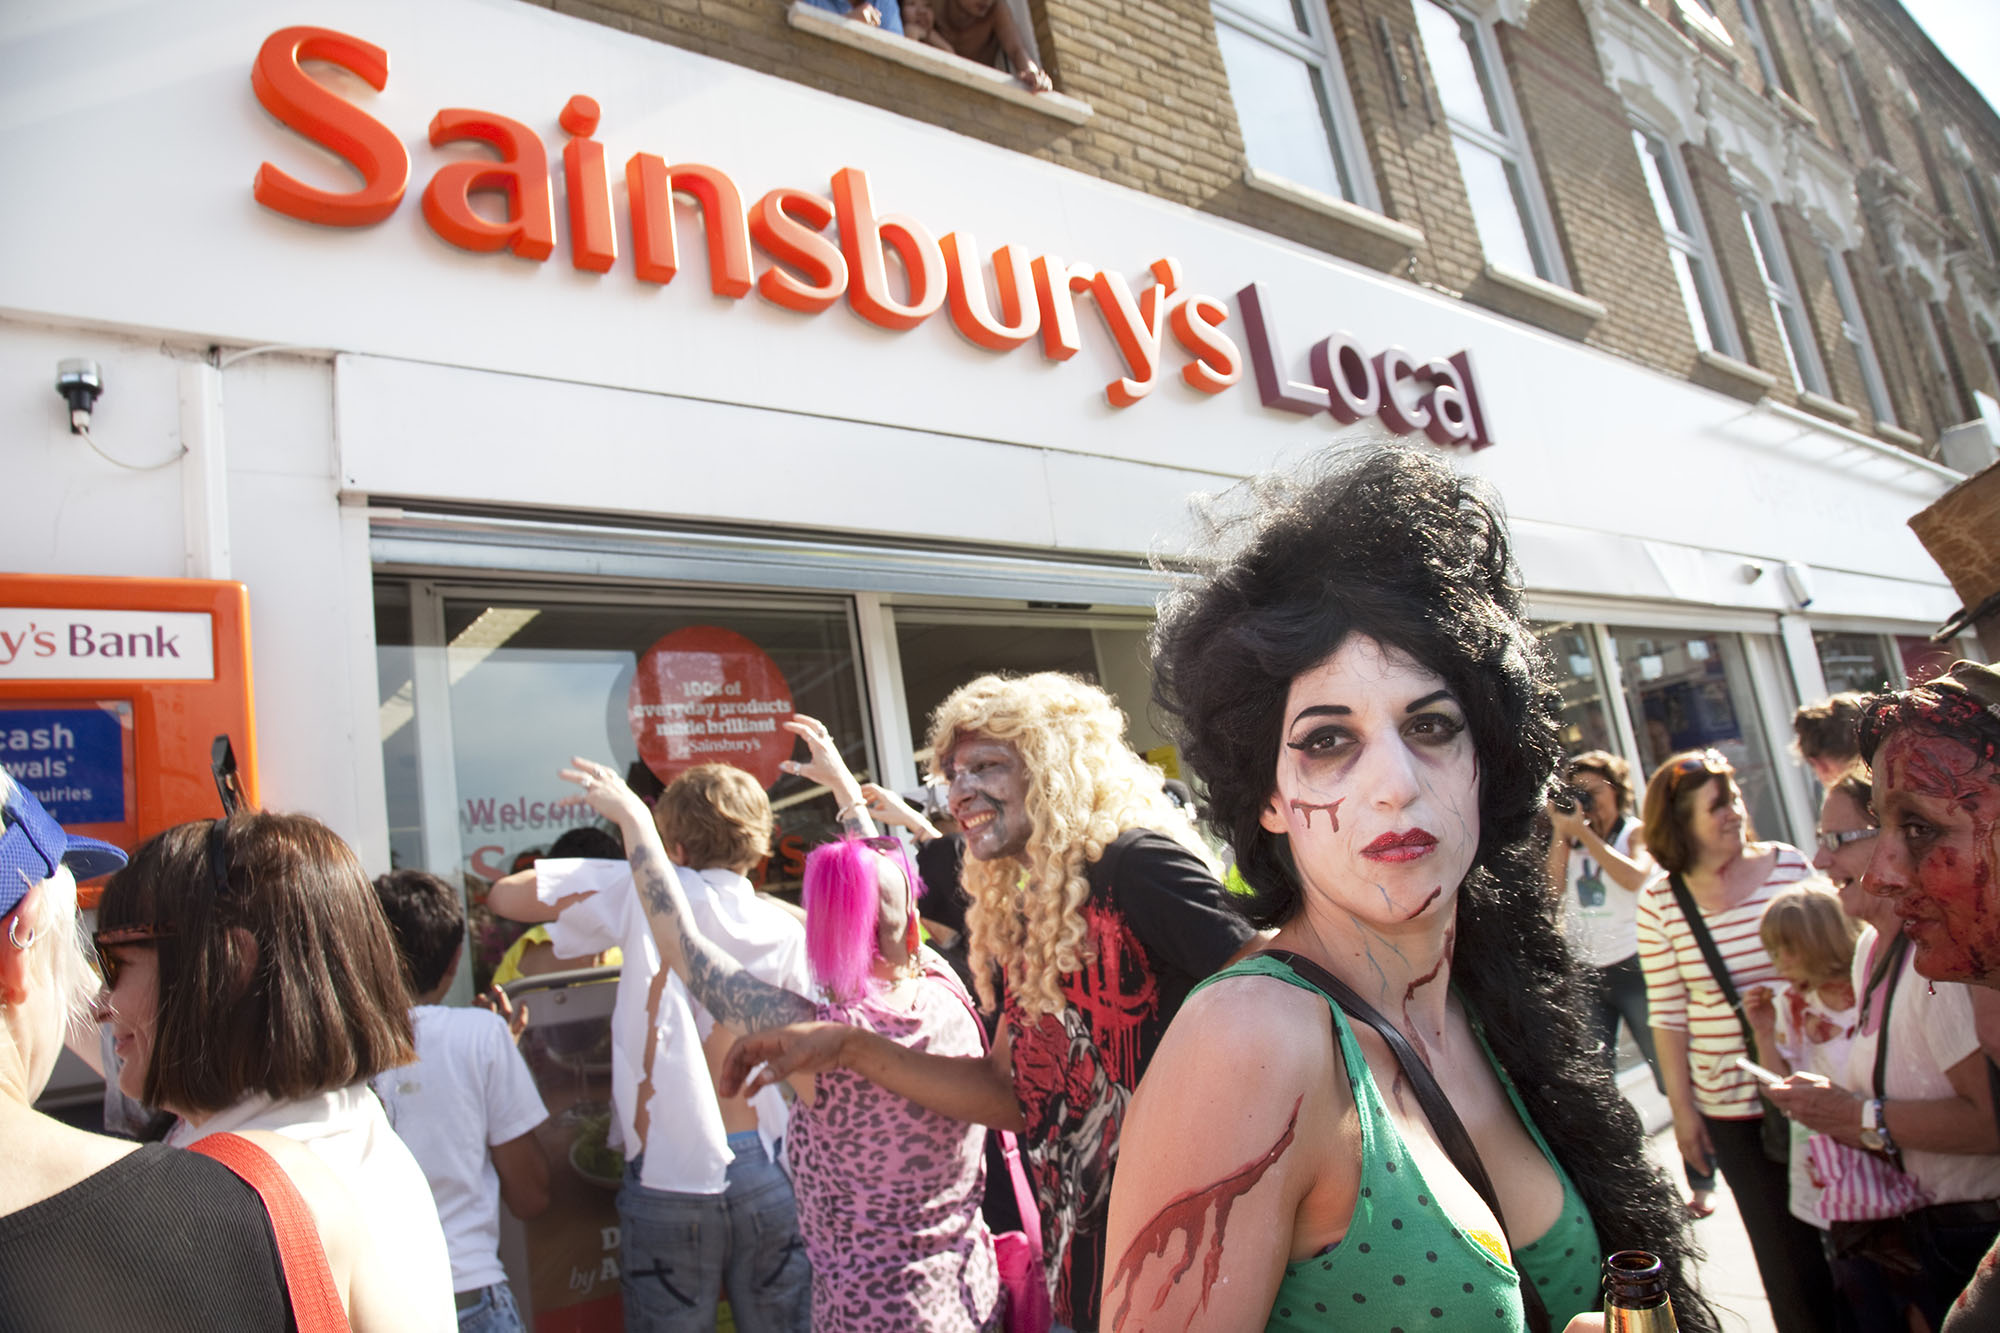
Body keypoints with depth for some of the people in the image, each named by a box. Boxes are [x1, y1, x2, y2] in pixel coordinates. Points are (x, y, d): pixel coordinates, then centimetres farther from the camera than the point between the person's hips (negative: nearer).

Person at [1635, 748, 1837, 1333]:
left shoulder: (1791, 866, -6)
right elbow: (1667, 1012, -2)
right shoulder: (1658, 901, -7)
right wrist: (1682, 1108, -1)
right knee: (1789, 1263, 8)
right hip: (1732, 1108, -1)